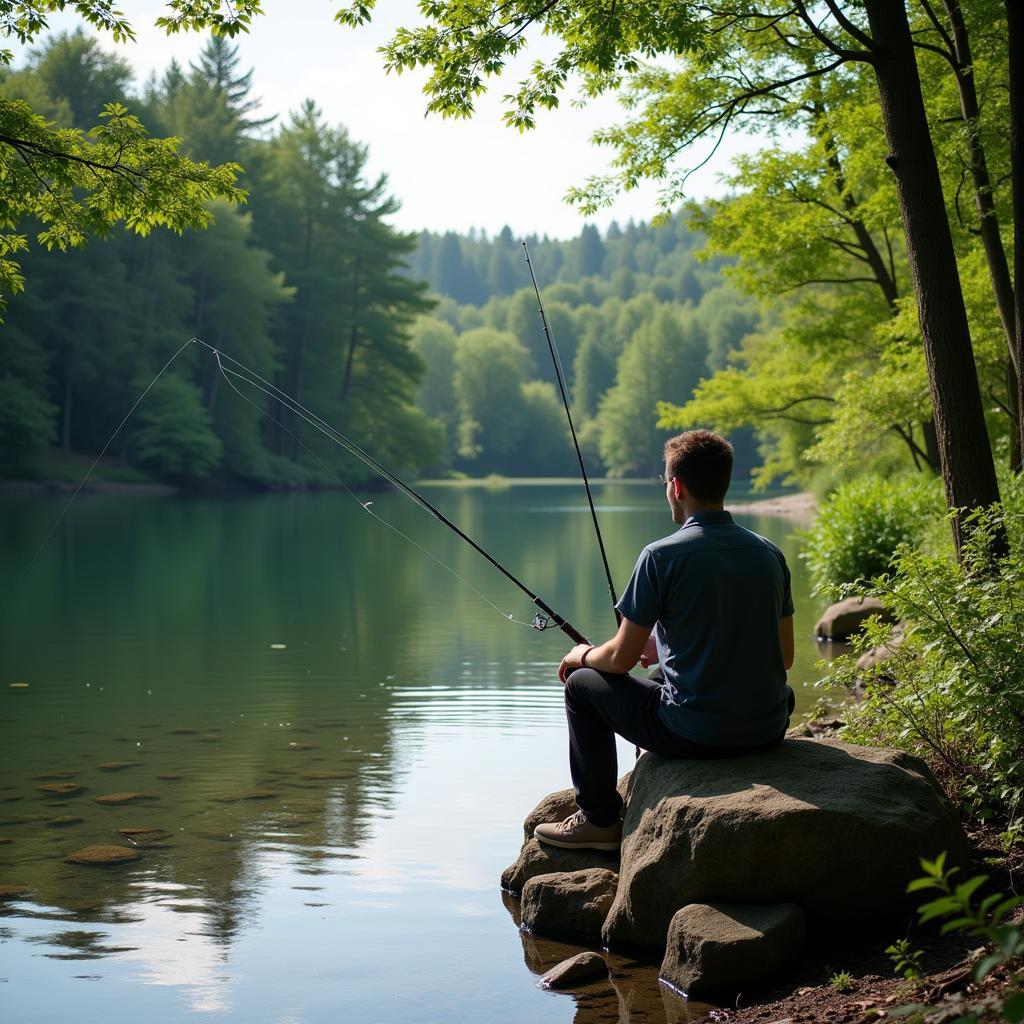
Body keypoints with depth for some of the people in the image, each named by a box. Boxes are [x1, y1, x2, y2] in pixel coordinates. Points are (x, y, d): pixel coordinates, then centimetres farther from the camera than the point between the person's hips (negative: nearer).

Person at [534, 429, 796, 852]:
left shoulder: (662, 556, -13)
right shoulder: (769, 554, 3)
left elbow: (621, 659, -8)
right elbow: (784, 657, 12)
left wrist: (583, 655, 17)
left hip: (695, 736, -6)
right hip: (768, 733, 6)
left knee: (583, 684, 17)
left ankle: (599, 820, 24)